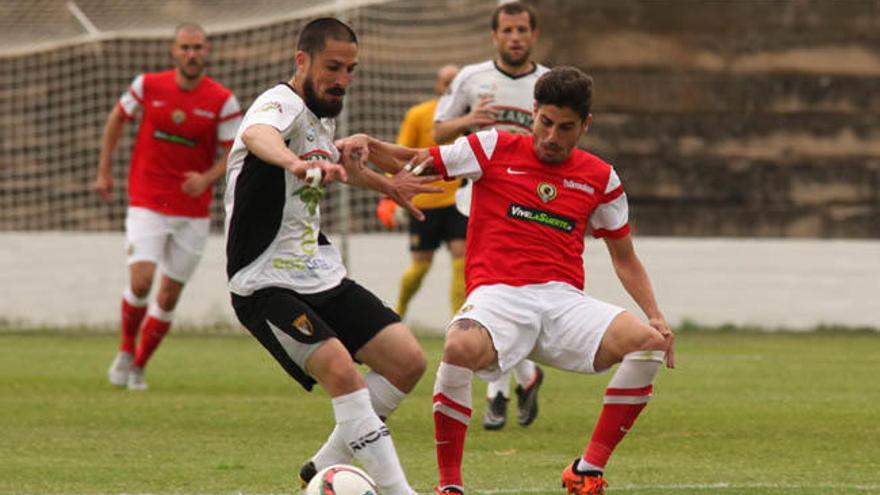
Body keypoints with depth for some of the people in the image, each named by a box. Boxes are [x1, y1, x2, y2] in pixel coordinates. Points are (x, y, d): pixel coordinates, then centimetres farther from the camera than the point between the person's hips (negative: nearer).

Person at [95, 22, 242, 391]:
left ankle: (139, 366, 23)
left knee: (169, 297, 5)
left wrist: (207, 178, -23)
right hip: (146, 205, -1)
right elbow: (117, 118, 13)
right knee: (141, 281, -17)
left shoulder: (222, 101, -7)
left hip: (193, 213, 1)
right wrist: (104, 173, 13)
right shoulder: (148, 86, -5)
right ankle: (125, 352, 8)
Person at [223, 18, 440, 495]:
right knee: (341, 371, -26)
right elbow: (257, 135, -44)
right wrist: (296, 162, -66)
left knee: (407, 361, 1)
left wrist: (387, 184, 47)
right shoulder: (281, 105, -17)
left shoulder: (324, 116, 11)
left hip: (322, 276, 9)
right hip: (267, 284, -9)